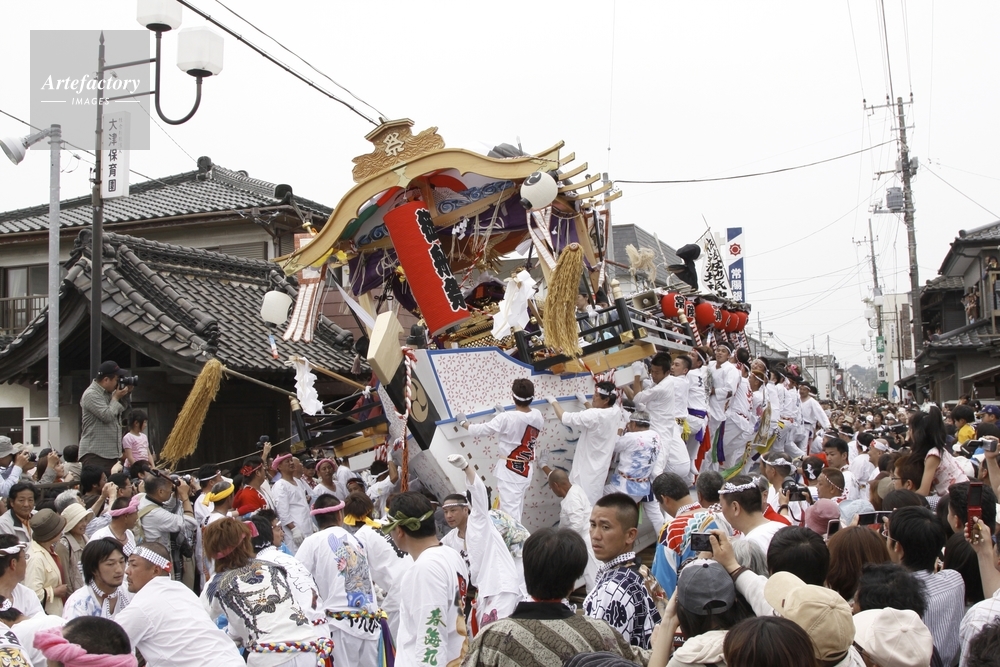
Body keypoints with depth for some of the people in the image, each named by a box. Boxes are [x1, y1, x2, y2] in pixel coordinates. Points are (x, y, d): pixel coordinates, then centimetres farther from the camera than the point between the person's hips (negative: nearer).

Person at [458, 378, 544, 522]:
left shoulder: (506, 418, -21)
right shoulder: (538, 416, -3)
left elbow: (480, 430, -11)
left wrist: (464, 423, 6)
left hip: (509, 470, -7)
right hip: (526, 470, 7)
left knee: (509, 510, -7)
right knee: (516, 508, 18)